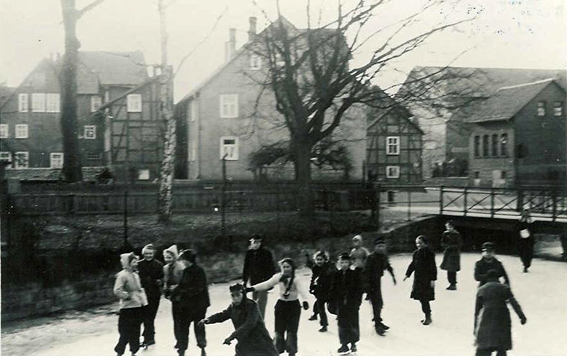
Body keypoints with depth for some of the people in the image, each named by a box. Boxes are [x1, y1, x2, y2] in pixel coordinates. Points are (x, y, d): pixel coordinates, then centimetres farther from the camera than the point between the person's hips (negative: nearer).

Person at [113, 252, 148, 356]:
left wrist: (144, 302, 13)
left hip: (138, 307, 8)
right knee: (126, 332, -4)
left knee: (135, 332, 12)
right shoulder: (122, 275, -13)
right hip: (127, 308, -8)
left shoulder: (135, 275, 12)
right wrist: (128, 296, -18)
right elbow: (117, 291, -22)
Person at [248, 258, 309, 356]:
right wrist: (252, 288, -20)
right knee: (279, 330, 8)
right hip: (281, 305, 3)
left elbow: (301, 291, -30)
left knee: (291, 331, -2)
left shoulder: (295, 279, -17)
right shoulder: (278, 277, -6)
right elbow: (266, 284, -10)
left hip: (293, 305, -3)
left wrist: (305, 301, -49)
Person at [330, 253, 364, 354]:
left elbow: (359, 289, -3)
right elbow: (333, 289, 5)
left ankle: (353, 343, 21)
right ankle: (344, 344, 12)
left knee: (353, 323, 6)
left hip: (352, 303, -2)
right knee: (342, 324, 4)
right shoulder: (336, 275, 3)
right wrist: (333, 302, 1)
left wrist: (357, 301, -8)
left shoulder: (355, 274, -4)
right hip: (340, 304, 2)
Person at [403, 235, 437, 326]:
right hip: (418, 279, 7)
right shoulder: (416, 253, 8)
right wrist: (407, 274, 15)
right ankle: (427, 316, 22)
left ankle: (428, 317, 6)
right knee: (421, 299, 11)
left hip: (426, 279, -7)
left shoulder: (429, 253, -11)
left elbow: (433, 267, -11)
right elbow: (412, 265, 18)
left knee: (424, 299, -6)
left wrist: (433, 279, -14)